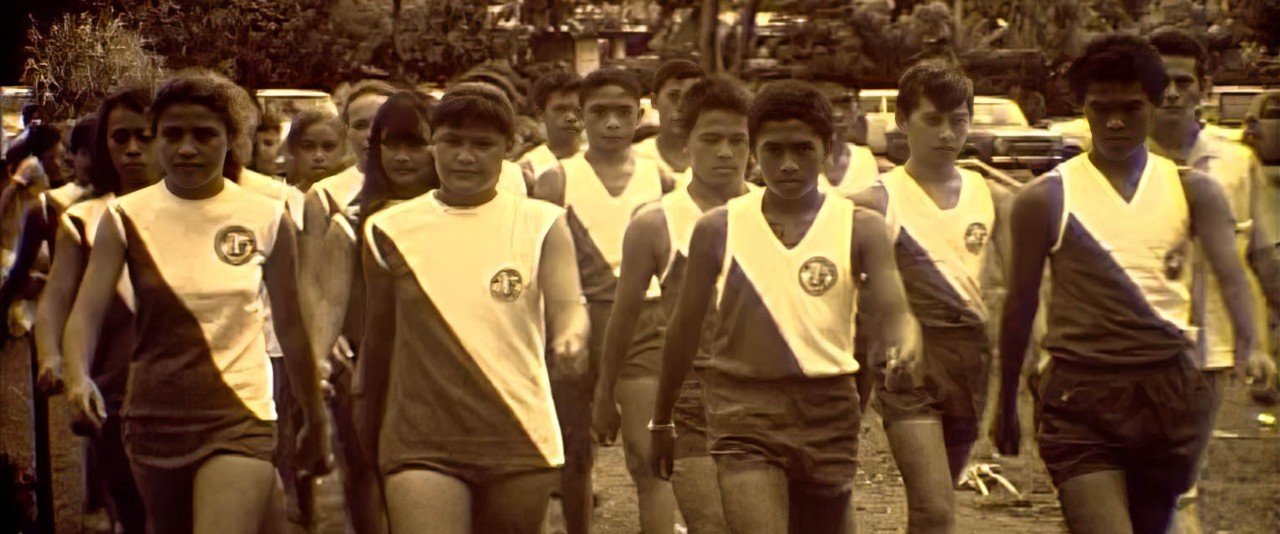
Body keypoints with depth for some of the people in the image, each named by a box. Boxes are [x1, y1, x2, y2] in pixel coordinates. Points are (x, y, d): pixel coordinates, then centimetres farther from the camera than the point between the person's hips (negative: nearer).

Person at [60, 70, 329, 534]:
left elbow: (290, 325, 6)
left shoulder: (268, 220, -2)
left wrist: (314, 419, 12)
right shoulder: (125, 218, -2)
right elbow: (87, 310, -11)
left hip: (240, 418, -2)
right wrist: (77, 375, -31)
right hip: (153, 418, 3)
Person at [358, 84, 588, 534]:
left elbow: (567, 307, -7)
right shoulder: (390, 231, 5)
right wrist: (368, 425, 20)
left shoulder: (541, 224, 3)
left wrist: (571, 337, -30)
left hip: (520, 441, 1)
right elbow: (380, 336, 13)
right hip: (420, 441, -1)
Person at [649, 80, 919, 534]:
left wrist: (901, 346, -36)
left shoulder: (860, 228, -2)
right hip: (744, 413, -1)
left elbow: (890, 312, -11)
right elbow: (685, 326, 9)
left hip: (829, 413, 2)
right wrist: (661, 419, 15)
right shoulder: (718, 229, 0)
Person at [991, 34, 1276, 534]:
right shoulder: (1046, 198, -1)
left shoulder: (1191, 190, 4)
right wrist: (1006, 403, 12)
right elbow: (1021, 303, 6)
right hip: (1080, 398, -3)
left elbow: (1229, 269, -12)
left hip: (1170, 393, 3)